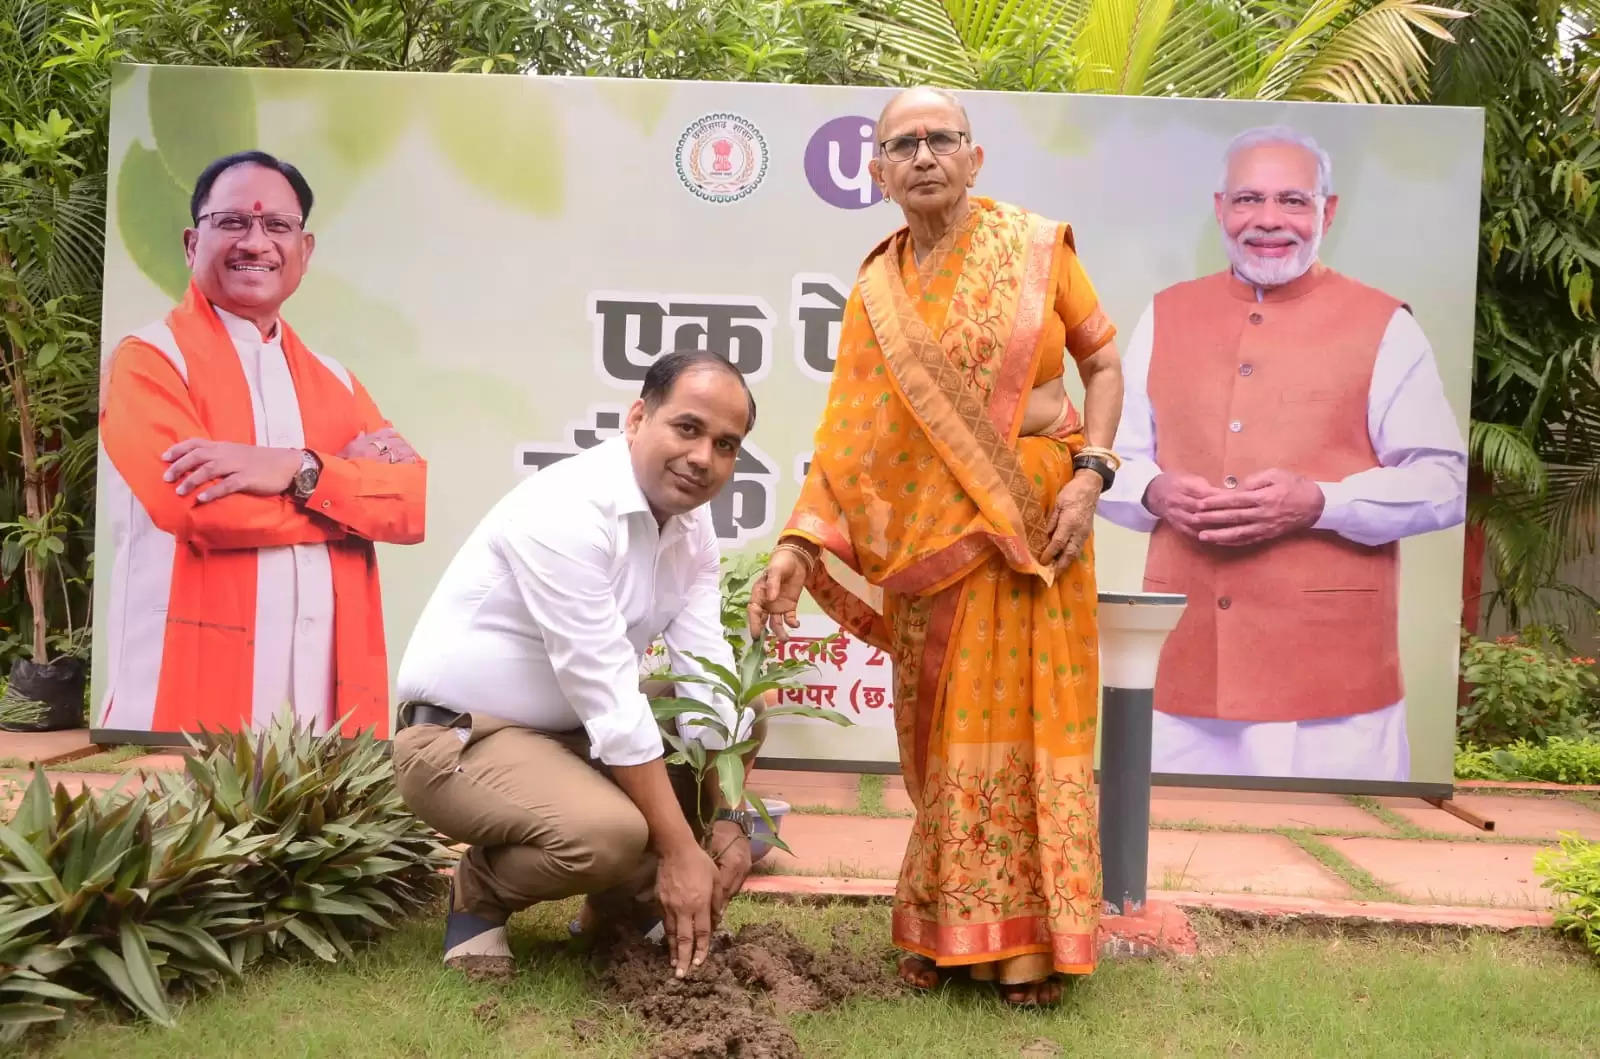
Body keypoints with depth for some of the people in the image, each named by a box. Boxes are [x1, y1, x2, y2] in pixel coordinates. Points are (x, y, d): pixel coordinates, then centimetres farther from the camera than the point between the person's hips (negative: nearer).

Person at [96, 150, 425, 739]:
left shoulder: (334, 381, 15)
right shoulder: (148, 361, -2)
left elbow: (418, 502, 0)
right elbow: (198, 506, -17)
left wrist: (300, 470, -16)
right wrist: (354, 474, -7)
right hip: (188, 700, -5)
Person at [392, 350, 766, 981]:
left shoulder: (691, 522, 0)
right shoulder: (567, 511, -26)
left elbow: (707, 673, -6)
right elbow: (608, 698, -28)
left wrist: (728, 819, -14)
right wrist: (679, 851, -26)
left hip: (572, 730, 9)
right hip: (458, 736, -8)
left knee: (740, 720, -1)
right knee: (610, 832, -32)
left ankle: (624, 906, 13)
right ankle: (479, 894, 1)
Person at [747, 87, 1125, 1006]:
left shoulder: (1035, 246, 1)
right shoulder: (876, 295, 4)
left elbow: (1104, 362, 4)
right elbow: (847, 441, -2)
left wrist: (1090, 473, -10)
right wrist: (799, 543, -14)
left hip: (1038, 524, -1)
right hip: (933, 535, 1)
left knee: (1032, 720, 2)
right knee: (947, 730, 7)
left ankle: (1032, 938, 15)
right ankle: (947, 928, 23)